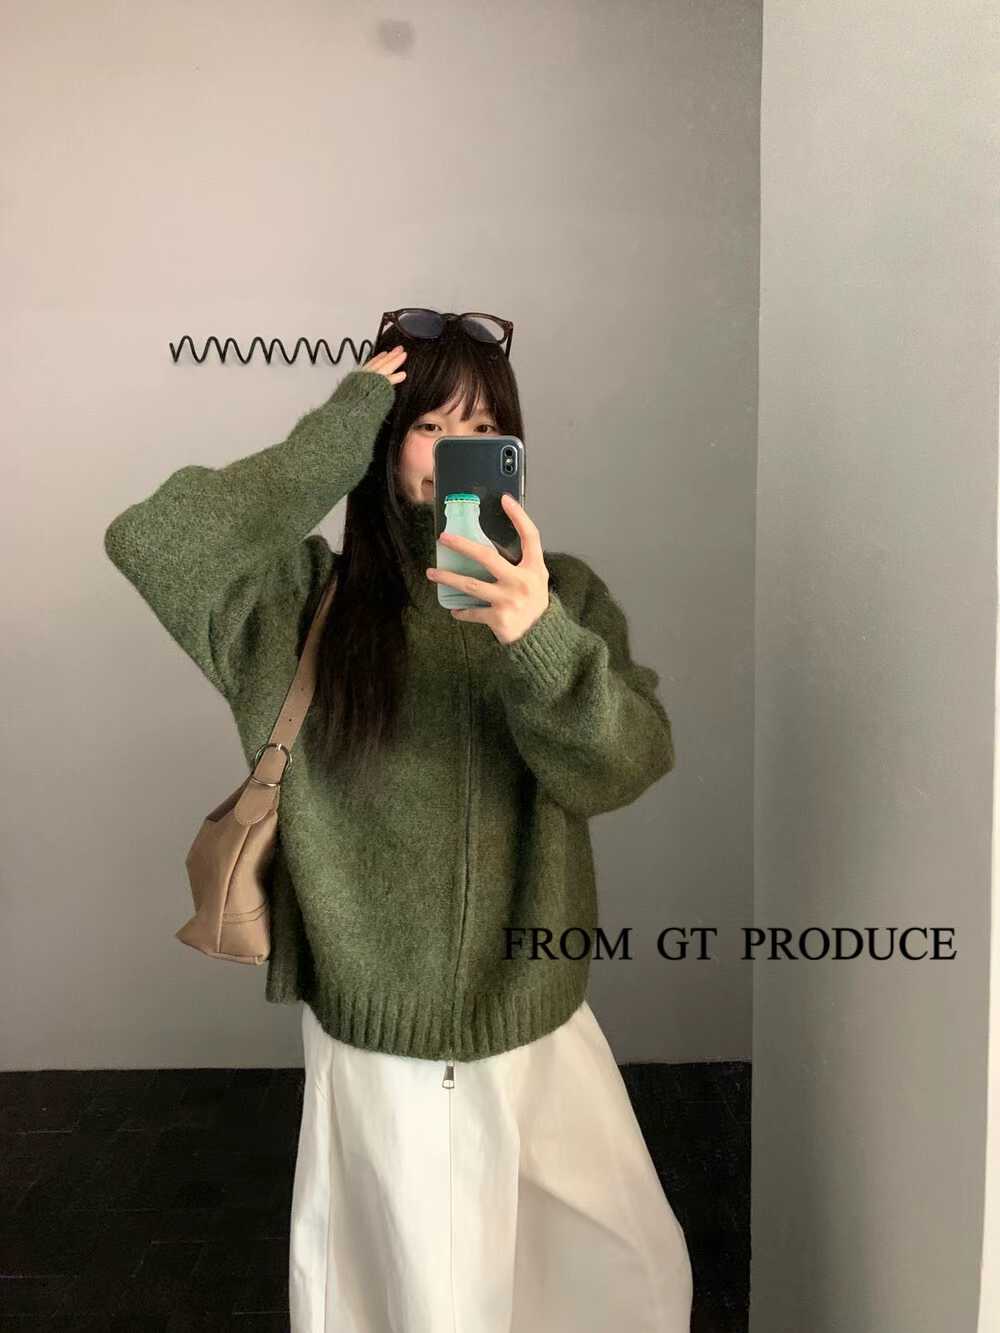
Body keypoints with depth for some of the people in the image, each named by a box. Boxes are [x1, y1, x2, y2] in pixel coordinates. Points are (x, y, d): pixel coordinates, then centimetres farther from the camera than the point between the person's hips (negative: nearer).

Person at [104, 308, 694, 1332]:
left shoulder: (567, 595, -4)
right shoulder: (307, 601, -9)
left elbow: (624, 768, -15)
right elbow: (147, 541, -22)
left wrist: (540, 639, -34)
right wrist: (332, 440, -18)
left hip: (544, 1033, 3)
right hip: (377, 1050, -2)